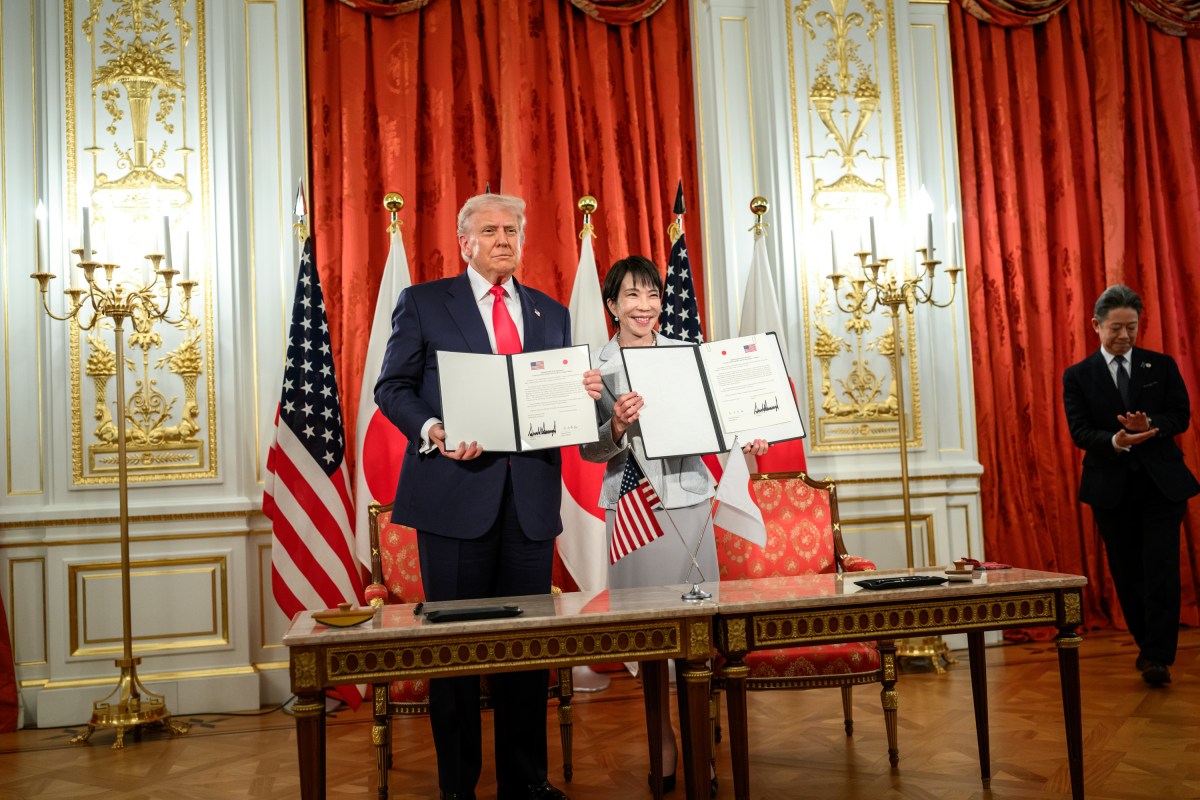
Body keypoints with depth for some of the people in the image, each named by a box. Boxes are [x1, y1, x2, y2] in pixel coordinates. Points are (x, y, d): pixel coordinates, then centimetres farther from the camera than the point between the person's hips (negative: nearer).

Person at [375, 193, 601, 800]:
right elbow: (392, 386, 2)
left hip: (530, 496, 3)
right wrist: (432, 430, -16)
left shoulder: (551, 314, 16)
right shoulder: (423, 303, 6)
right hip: (455, 491, -3)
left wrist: (584, 394, -7)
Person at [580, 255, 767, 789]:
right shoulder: (597, 366, 0)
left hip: (689, 503, 2)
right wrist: (617, 428, -22)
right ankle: (664, 738, 17)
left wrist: (743, 440, -6)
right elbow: (588, 450, -3)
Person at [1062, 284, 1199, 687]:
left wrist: (1150, 425, -20)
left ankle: (1158, 657, -3)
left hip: (1161, 483, 0)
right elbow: (1079, 432, -6)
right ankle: (1147, 644, 24)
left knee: (1161, 569, -7)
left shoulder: (1162, 365, 6)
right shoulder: (1077, 376, 3)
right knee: (1127, 573, 8)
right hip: (1111, 488, 1)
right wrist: (1116, 441, -26)